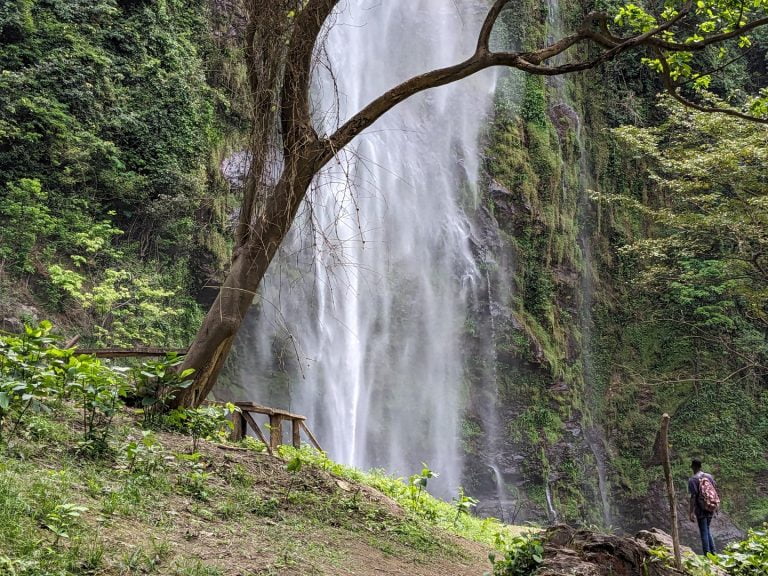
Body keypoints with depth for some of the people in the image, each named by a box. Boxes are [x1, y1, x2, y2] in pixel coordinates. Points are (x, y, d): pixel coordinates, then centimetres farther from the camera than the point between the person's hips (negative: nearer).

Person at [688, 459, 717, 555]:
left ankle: (707, 554, 7)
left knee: (704, 532, 3)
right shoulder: (709, 476, 5)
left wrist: (691, 512, -15)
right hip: (710, 509, 6)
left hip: (701, 510, -6)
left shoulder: (692, 480, -13)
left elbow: (693, 496, -18)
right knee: (707, 530, 20)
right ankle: (713, 551, 19)